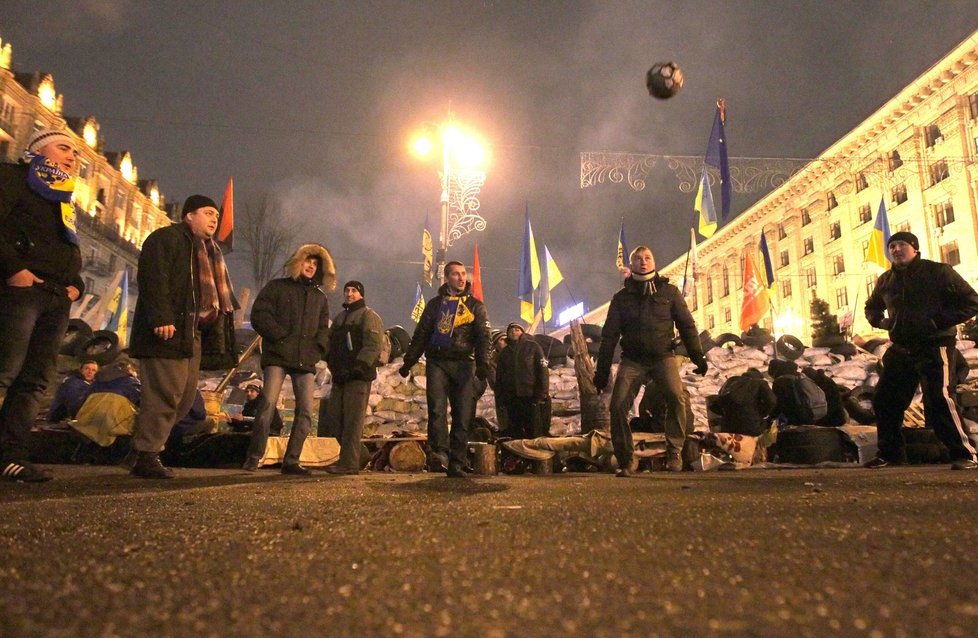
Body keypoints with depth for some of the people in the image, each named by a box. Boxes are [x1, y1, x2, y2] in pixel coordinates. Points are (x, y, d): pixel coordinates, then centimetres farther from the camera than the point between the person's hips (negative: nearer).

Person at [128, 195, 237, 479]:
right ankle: (146, 457, -3)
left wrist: (216, 337, 17)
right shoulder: (166, 238, -1)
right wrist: (161, 319, -24)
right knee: (165, 394, -10)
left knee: (186, 396, 8)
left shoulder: (208, 251, 26)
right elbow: (153, 278, -15)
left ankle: (147, 443, 16)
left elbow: (215, 292, 25)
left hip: (193, 333, 9)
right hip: (169, 330, -9)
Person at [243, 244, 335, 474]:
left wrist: (317, 349, 5)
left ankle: (291, 460, 2)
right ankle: (254, 456, -5)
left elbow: (323, 328, 23)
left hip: (305, 361, 4)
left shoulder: (320, 296, 21)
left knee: (306, 411, -4)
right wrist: (282, 335, -10)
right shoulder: (277, 287, 10)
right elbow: (259, 316, -1)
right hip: (277, 356, -4)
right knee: (268, 404, -15)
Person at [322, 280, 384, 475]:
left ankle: (349, 463, -6)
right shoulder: (339, 317, 23)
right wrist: (332, 363, 10)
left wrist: (358, 366, -21)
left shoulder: (369, 316, -2)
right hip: (340, 377, 9)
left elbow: (372, 346, -13)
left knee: (352, 420, -9)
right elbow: (331, 343, 27)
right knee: (333, 419, 9)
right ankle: (354, 454, 20)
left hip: (358, 377, -8)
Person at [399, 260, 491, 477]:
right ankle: (438, 453, -22)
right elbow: (420, 335, 17)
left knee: (463, 416, -3)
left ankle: (457, 464, 1)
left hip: (463, 364, 0)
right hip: (437, 362, 1)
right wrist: (408, 362, 9)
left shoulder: (475, 306, 12)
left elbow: (483, 337, 2)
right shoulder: (435, 304, 16)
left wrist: (483, 364, -13)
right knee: (437, 409, -16)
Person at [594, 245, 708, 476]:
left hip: (663, 356, -1)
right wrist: (602, 370, 6)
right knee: (618, 406, -12)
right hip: (632, 360, 1)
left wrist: (697, 356, 0)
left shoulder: (669, 291, 10)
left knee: (676, 397, -25)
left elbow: (686, 325, 10)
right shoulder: (622, 297, 12)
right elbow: (609, 335, 11)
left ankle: (674, 452, -9)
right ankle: (625, 461, 2)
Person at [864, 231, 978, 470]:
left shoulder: (938, 272, -5)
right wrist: (881, 321, 7)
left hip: (934, 347, -6)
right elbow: (872, 308, 28)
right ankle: (890, 453, 19)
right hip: (900, 350, 6)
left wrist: (940, 321, -18)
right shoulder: (885, 280, 11)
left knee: (939, 399, -19)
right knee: (884, 401, 6)